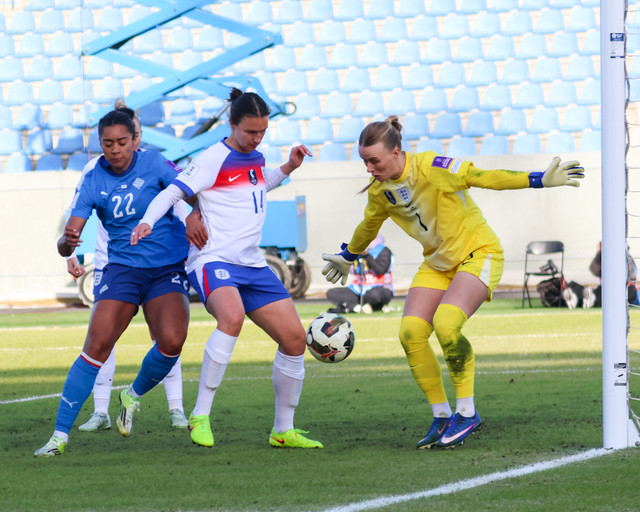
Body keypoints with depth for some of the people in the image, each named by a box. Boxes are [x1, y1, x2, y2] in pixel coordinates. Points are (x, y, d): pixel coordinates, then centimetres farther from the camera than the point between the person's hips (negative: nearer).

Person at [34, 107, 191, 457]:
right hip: (122, 268, 0)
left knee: (171, 341, -23)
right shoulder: (93, 182, -4)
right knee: (97, 345, -17)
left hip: (168, 270, 0)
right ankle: (60, 435, -12)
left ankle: (133, 396, 9)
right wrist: (66, 242, -32)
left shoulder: (153, 164, -5)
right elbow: (66, 243, -7)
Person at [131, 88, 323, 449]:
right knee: (232, 317, -37)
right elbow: (172, 192, -13)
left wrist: (288, 169, 22)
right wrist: (147, 223, -30)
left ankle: (283, 430, 16)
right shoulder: (213, 160, -9)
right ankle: (201, 415, -29)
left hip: (253, 265, 8)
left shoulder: (255, 158, 14)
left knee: (295, 338, 1)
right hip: (214, 259, -8)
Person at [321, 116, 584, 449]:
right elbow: (368, 227, 18)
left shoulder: (432, 168, -24)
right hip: (437, 263, 7)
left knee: (446, 324, -29)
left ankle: (467, 413, -14)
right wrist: (346, 258, 33)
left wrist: (541, 180, -26)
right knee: (411, 333, -13)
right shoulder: (379, 191, -3)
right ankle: (441, 417, 2)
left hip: (477, 253, -7)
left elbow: (483, 178, -21)